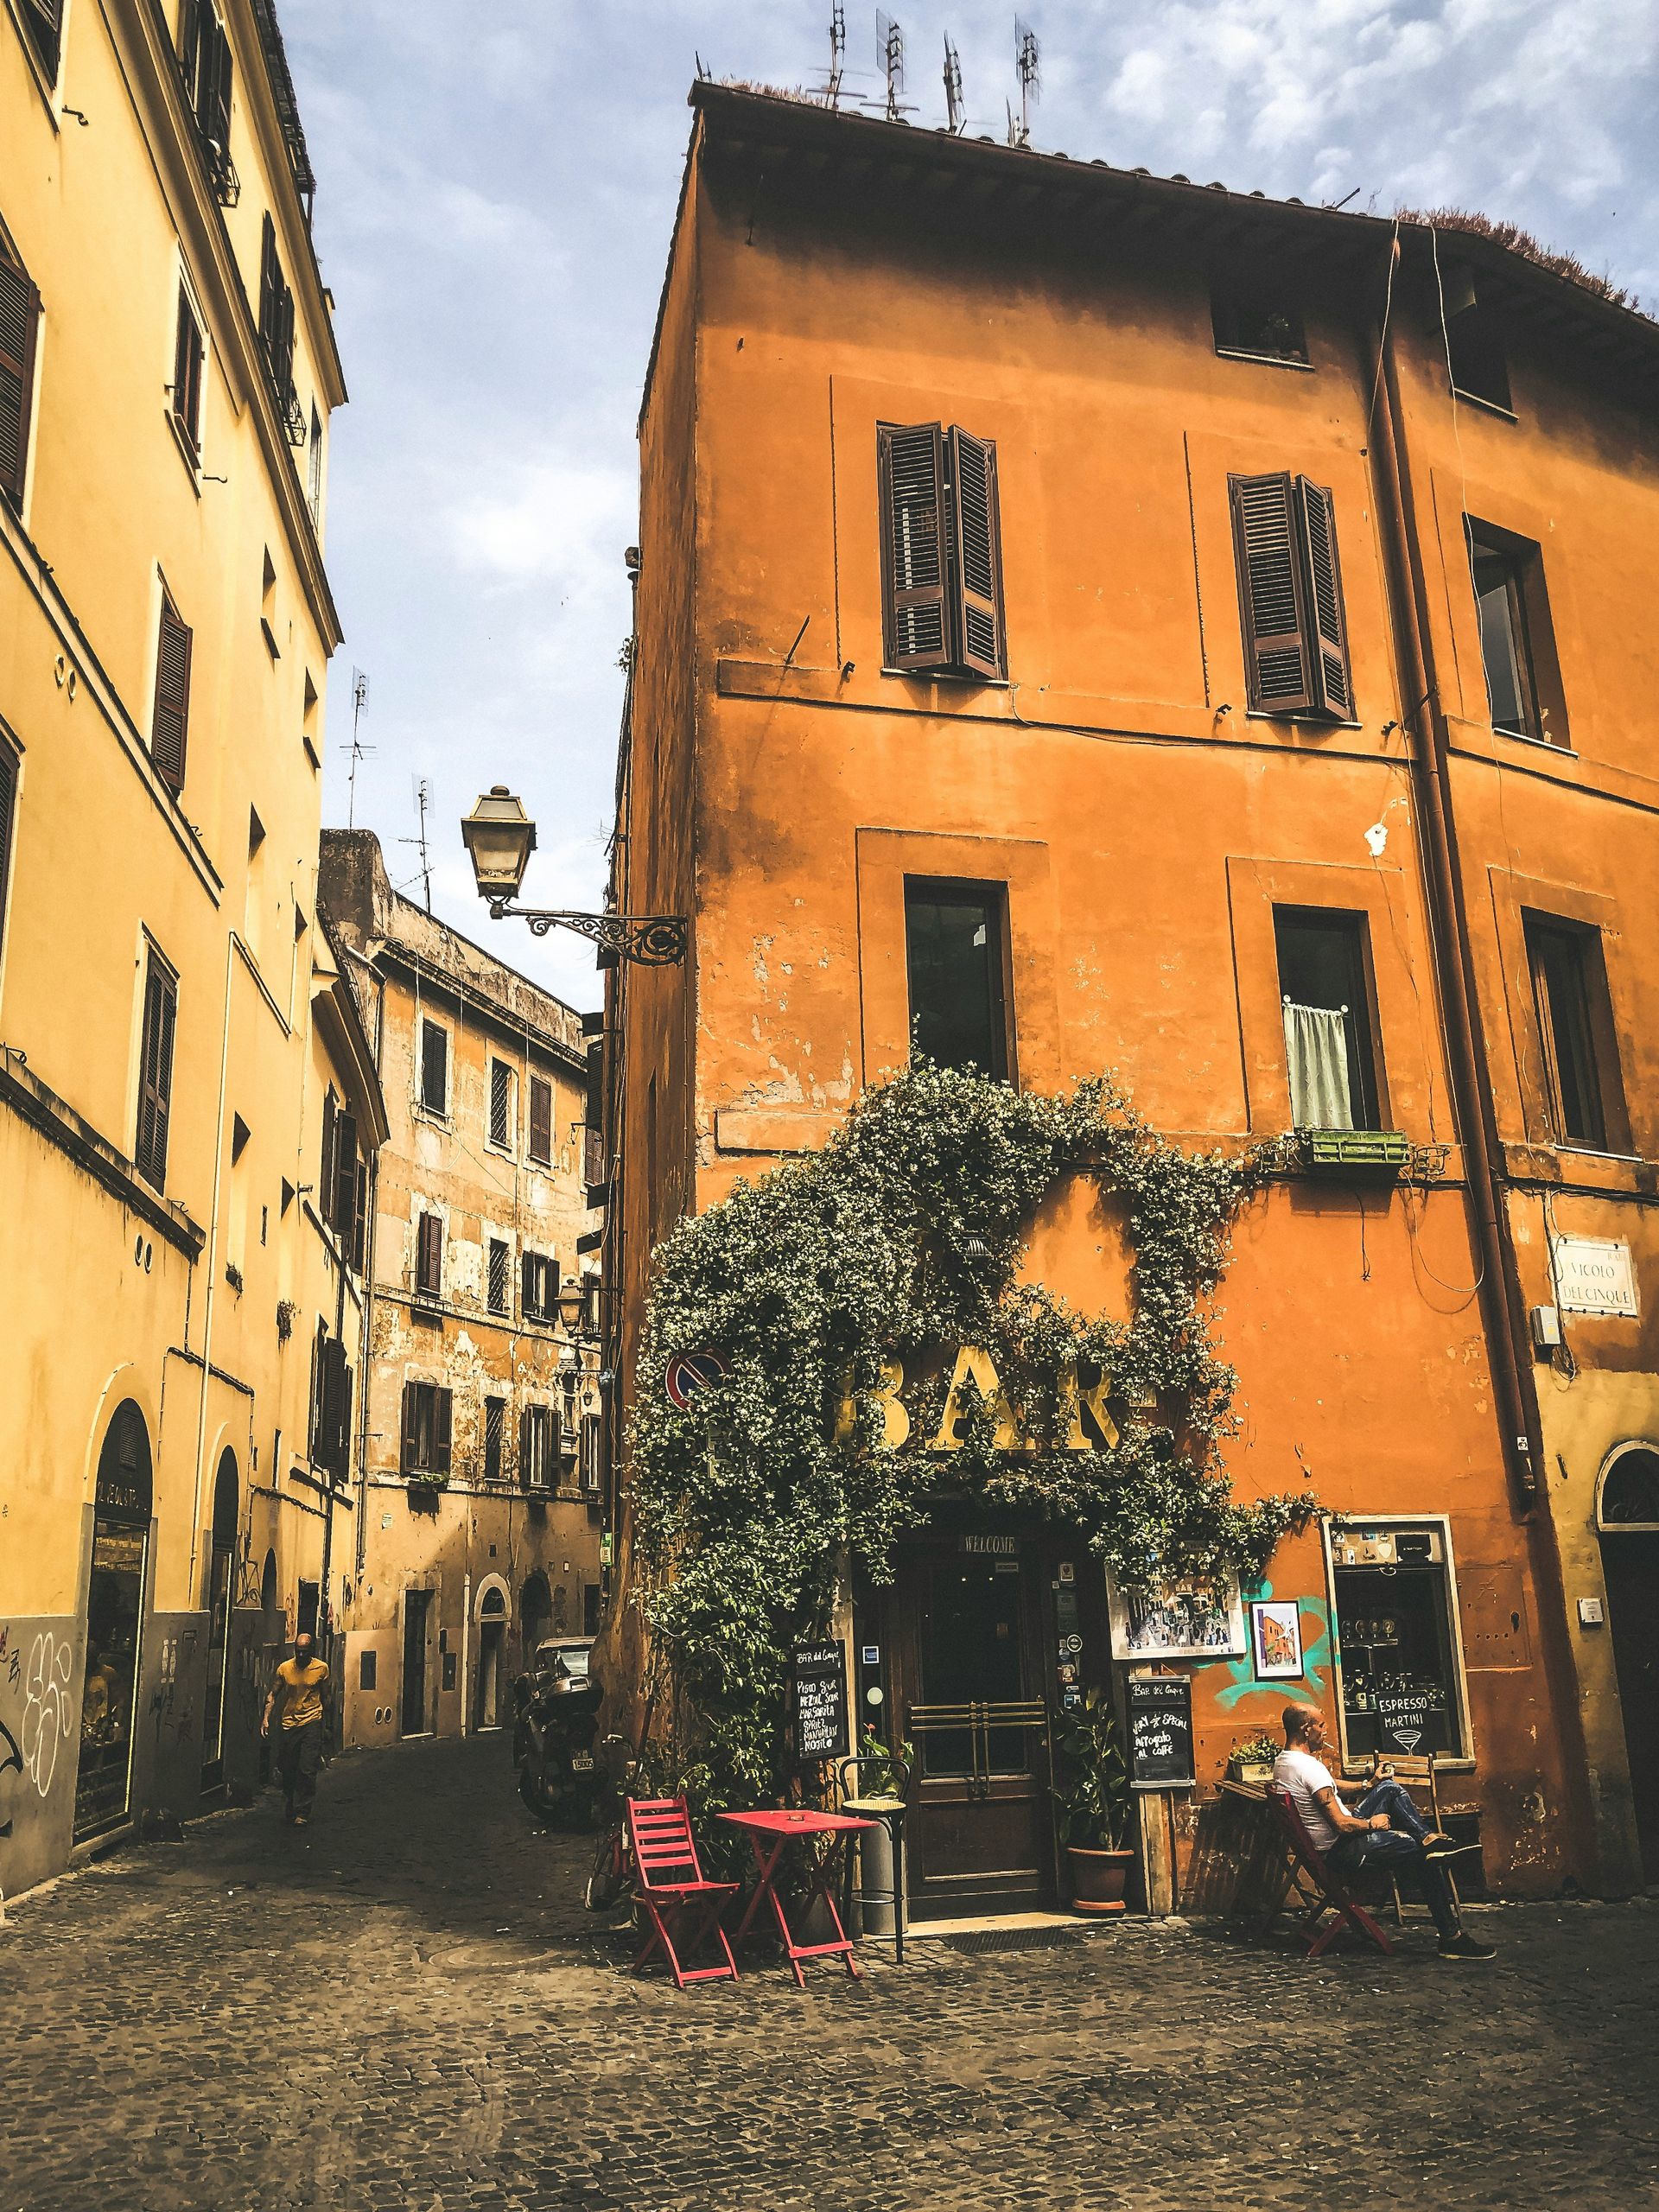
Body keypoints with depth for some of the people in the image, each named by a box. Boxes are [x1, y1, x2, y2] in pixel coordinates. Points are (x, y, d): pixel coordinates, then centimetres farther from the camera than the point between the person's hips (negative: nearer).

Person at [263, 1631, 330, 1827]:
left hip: (311, 1723, -2)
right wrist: (266, 1718, -4)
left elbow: (325, 1696, 8)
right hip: (288, 1723, 2)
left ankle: (302, 1813, -2)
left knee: (307, 1771, -9)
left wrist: (326, 1723, 12)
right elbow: (273, 1694, 7)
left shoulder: (321, 1668, -1)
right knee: (287, 1771, 8)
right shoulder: (284, 1668, 1)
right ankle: (288, 1809, 26)